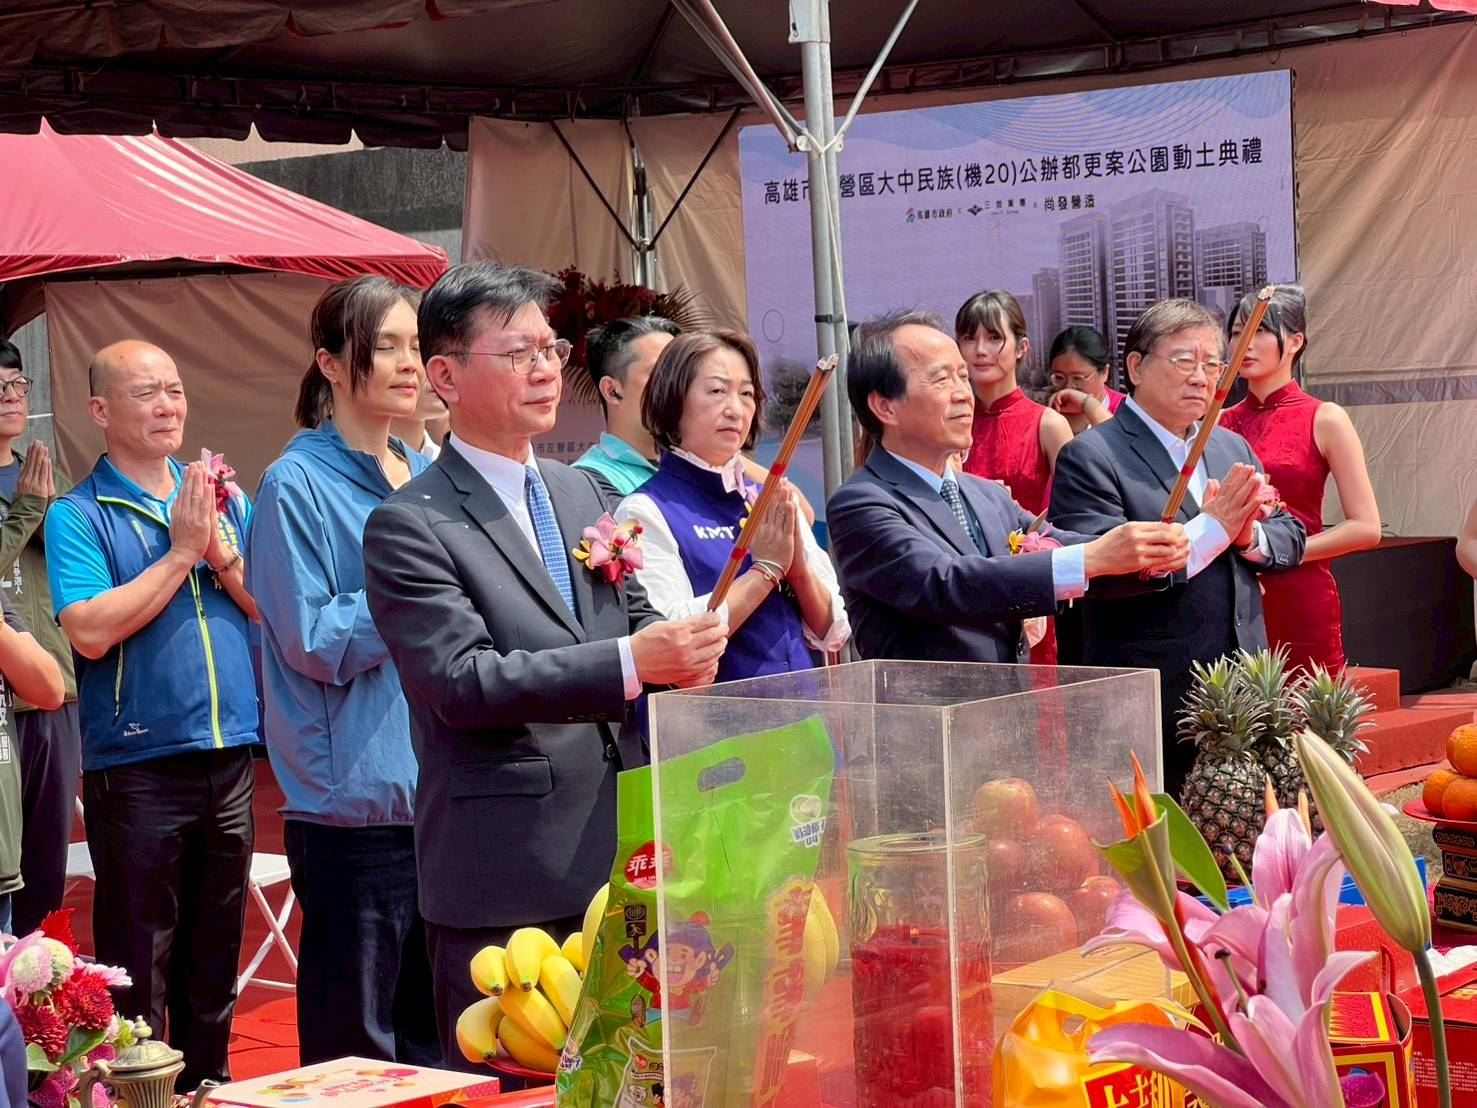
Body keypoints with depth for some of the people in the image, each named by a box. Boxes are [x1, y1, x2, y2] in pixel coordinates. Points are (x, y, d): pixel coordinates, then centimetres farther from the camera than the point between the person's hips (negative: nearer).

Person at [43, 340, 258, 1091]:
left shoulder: (225, 499, 10)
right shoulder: (78, 515, -5)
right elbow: (91, 631, -18)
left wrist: (222, 554, -11)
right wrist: (180, 553, -15)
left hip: (230, 755, 5)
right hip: (138, 766, -5)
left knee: (215, 956, 14)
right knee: (139, 970, 2)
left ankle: (208, 1082, 26)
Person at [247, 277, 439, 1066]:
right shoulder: (297, 485, -7)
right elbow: (316, 642, -14)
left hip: (442, 790, 7)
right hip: (355, 798, -6)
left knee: (440, 1037, 13)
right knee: (358, 1045, 1)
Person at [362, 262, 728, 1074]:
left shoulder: (583, 494, 15)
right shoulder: (408, 527, -8)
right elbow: (461, 681, -18)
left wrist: (681, 651, -6)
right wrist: (632, 662, -27)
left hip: (620, 856, 6)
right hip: (503, 882, -6)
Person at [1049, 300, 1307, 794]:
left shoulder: (1233, 448, 16)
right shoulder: (1090, 457, -9)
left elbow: (1291, 539, 14)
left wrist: (1249, 534, -9)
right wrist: (1209, 530, -21)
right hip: (1152, 708, -7)